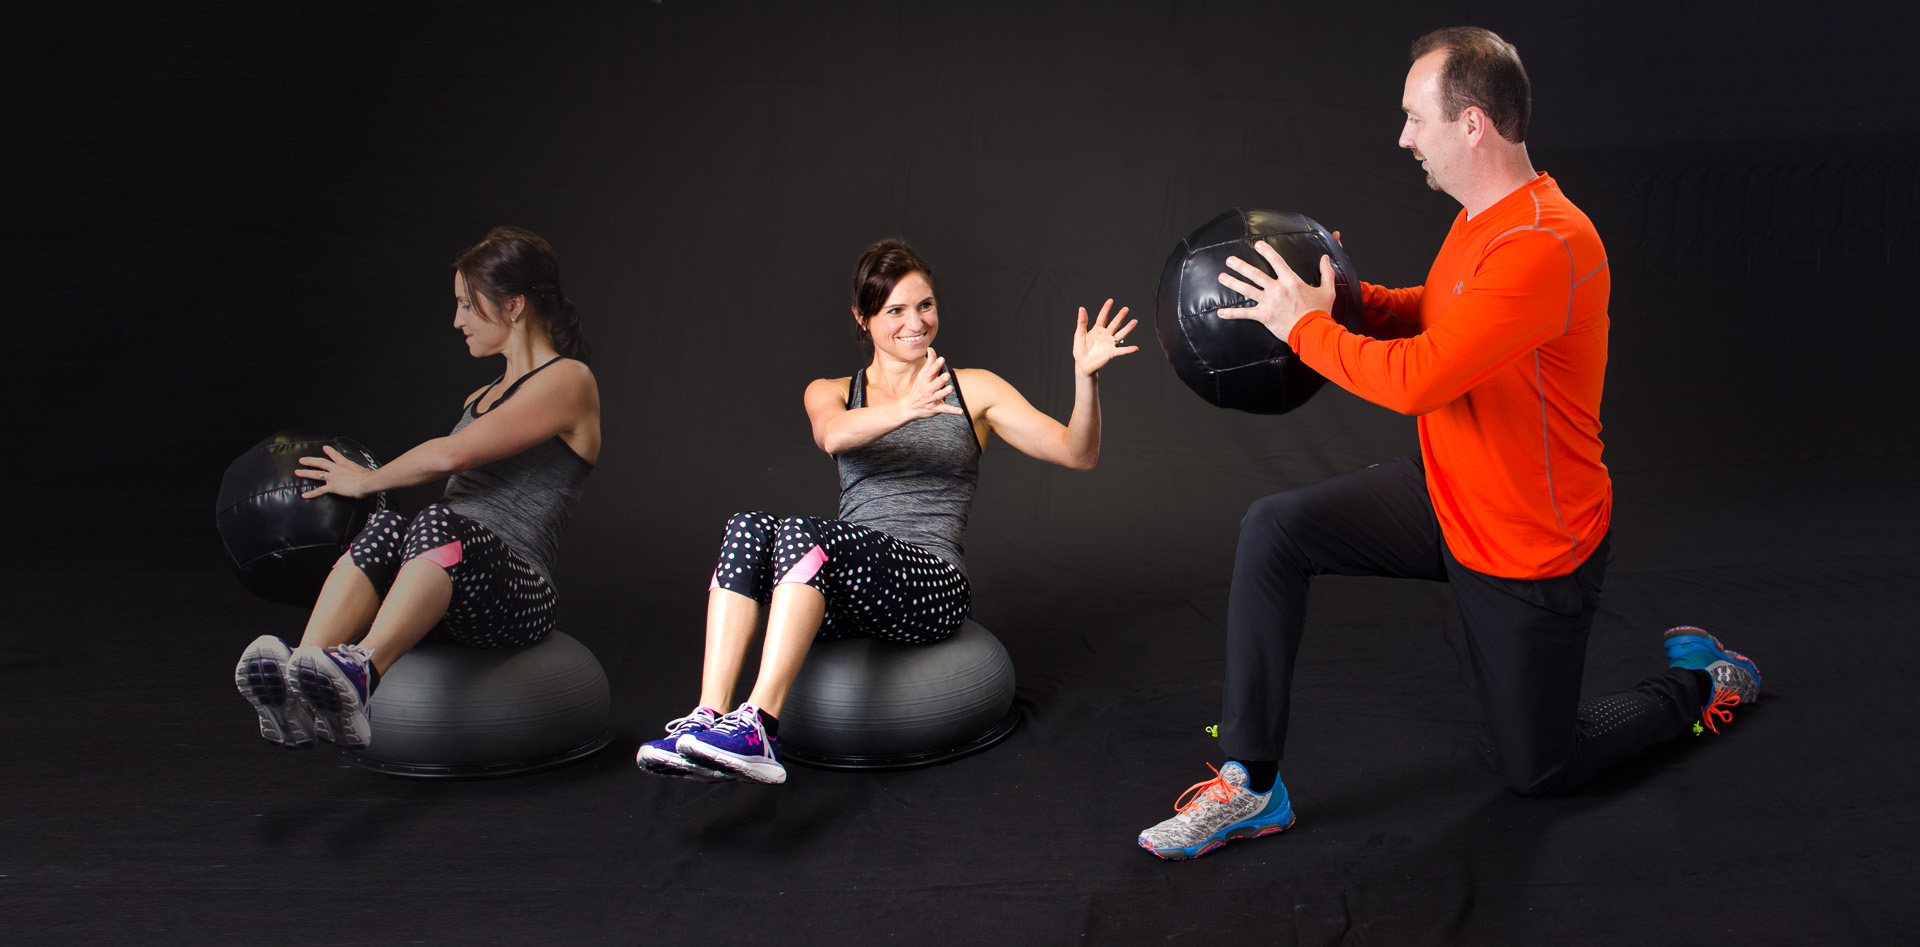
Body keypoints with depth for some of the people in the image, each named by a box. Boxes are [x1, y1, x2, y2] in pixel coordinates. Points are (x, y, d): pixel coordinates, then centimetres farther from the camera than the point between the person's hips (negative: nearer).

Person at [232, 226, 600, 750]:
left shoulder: (567, 381, 0)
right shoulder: (482, 398, 28)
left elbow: (452, 455, -11)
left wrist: (366, 481, 2)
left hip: (518, 594, -6)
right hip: (444, 600, 6)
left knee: (439, 526, -36)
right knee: (384, 529, -26)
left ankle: (361, 672, -59)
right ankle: (298, 677, -49)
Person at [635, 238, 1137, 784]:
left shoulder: (972, 390, 12)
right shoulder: (830, 392, 15)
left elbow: (1077, 454, 3)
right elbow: (834, 436, -11)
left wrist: (1085, 376, -16)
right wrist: (905, 409, -32)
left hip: (933, 588, -3)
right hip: (845, 592, 3)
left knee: (803, 533, -31)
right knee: (748, 529, -28)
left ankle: (758, 728, -41)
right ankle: (709, 717, -37)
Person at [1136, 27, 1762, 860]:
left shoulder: (1547, 245, -31)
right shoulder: (1480, 219, -1)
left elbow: (1418, 378, -36)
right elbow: (1437, 313, 17)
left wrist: (1306, 326, -23)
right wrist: (1344, 297, 0)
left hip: (1532, 550, -8)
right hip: (1447, 498, 8)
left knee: (1539, 772, 10)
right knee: (1273, 531, -12)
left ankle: (1703, 681, 37)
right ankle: (1250, 784, -5)